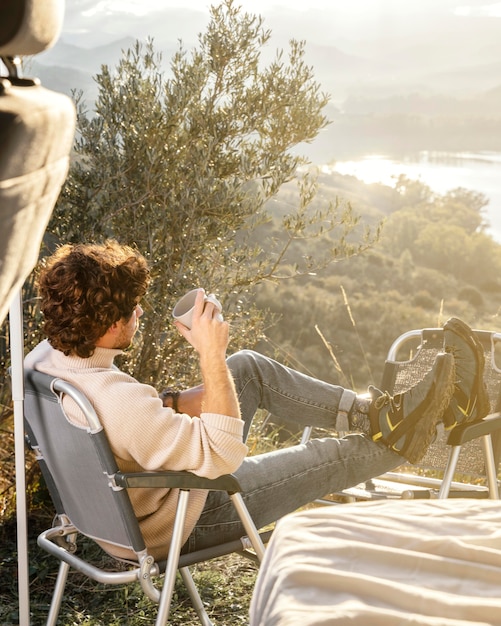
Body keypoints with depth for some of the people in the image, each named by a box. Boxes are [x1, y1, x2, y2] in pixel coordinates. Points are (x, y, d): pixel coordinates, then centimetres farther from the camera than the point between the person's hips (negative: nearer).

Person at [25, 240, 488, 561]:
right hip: (176, 527, -8)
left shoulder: (43, 357, -13)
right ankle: (407, 432, 27)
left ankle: (371, 412, 15)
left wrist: (175, 405, -6)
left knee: (248, 367, 7)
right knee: (329, 457, 1)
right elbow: (224, 454, -32)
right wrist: (211, 355, -31)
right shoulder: (119, 401, -41)